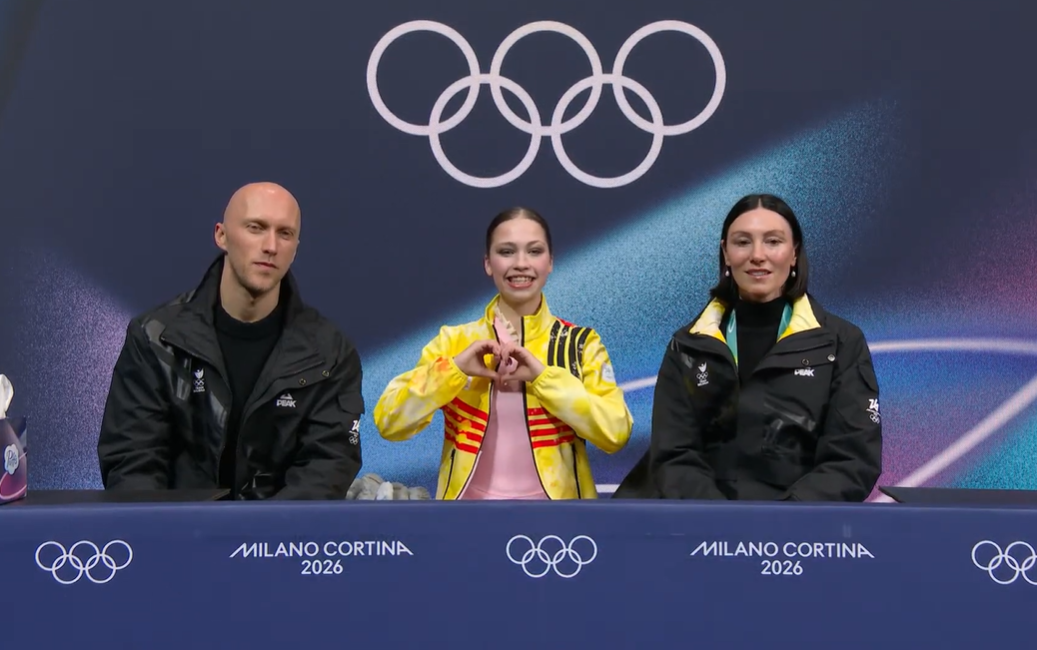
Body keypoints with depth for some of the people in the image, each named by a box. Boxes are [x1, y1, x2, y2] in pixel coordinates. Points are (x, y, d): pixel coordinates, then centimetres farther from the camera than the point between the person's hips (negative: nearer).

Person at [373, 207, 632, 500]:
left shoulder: (581, 344, 5)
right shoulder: (453, 341, 7)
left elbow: (615, 433, -7)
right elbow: (389, 423, -1)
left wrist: (543, 375, -14)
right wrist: (455, 369, -11)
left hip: (553, 498, -1)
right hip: (472, 498, 1)